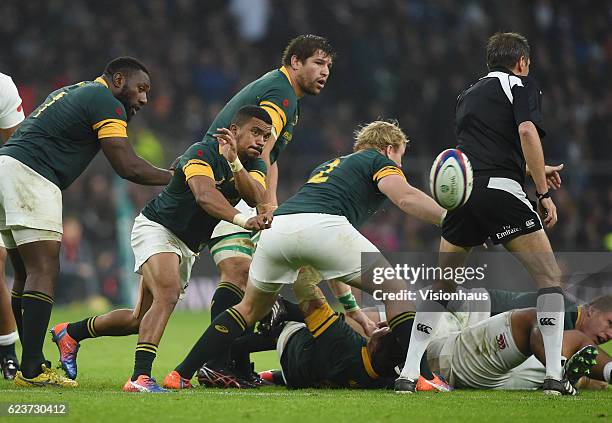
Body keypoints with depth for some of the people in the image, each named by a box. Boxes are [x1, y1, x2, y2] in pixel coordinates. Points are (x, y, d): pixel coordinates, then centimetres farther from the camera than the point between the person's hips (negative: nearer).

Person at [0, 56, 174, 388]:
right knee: (44, 273, -13)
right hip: (28, 177, -10)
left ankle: (32, 363, 15)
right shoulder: (106, 102, -3)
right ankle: (31, 370, -19)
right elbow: (128, 167, -7)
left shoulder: (74, 92, 26)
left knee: (28, 277, 13)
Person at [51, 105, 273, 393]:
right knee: (168, 294, -33)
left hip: (188, 245, 8)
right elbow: (204, 195, -43)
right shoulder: (202, 153, -24)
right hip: (157, 228, -8)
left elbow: (257, 197, -24)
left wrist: (235, 163, -39)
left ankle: (70, 333, 32)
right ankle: (140, 377, -40)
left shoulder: (253, 166, -2)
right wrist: (241, 219, -59)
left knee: (141, 320, 11)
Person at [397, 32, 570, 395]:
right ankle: (554, 375, -9)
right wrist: (544, 193, -7)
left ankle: (408, 374, 12)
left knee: (441, 287, 19)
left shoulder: (468, 97, 29)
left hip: (461, 194, 6)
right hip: (501, 191, -6)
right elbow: (527, 133, -9)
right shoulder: (522, 85, 8)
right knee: (550, 276, 3)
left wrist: (532, 170, 47)